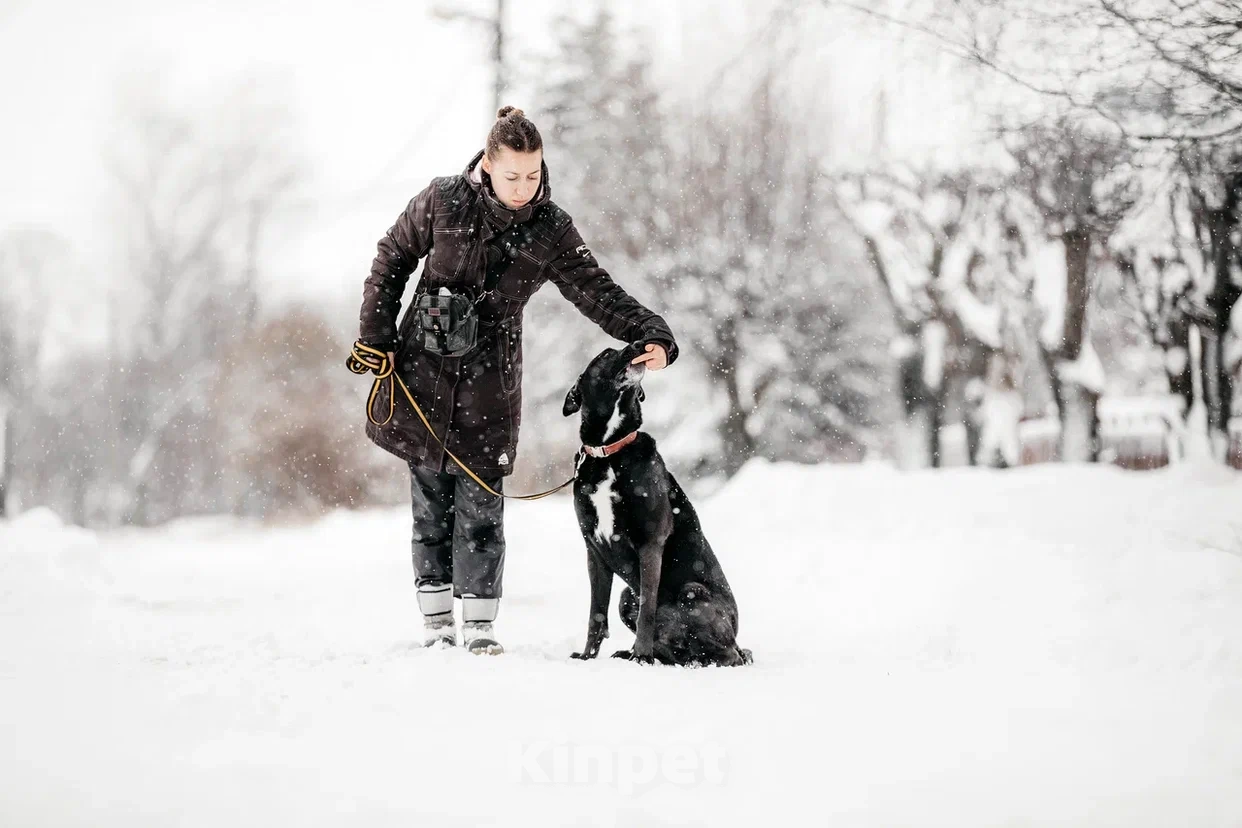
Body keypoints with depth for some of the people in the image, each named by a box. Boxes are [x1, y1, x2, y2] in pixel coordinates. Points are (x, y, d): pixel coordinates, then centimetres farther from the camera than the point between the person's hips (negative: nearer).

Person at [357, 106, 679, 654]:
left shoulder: (551, 232, -6)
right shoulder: (443, 201, -7)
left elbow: (598, 293, -9)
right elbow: (393, 258, 6)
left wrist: (651, 336, -25)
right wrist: (375, 336, 2)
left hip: (489, 381, 0)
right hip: (422, 369, 0)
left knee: (481, 503, -3)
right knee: (431, 499, 3)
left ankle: (479, 624, 6)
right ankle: (436, 622, 10)